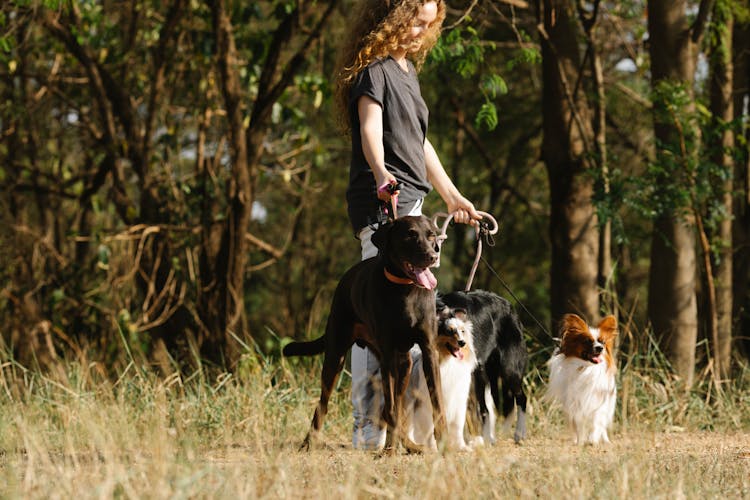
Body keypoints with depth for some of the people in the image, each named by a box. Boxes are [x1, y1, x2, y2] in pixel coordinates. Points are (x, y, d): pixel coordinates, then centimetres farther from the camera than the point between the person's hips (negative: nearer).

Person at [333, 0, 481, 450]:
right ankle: (371, 428, -20)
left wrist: (453, 196, 33)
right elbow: (370, 129, -25)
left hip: (409, 204, 10)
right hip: (384, 206, -10)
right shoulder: (374, 70, -9)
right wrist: (381, 175, -43)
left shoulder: (406, 70, 21)